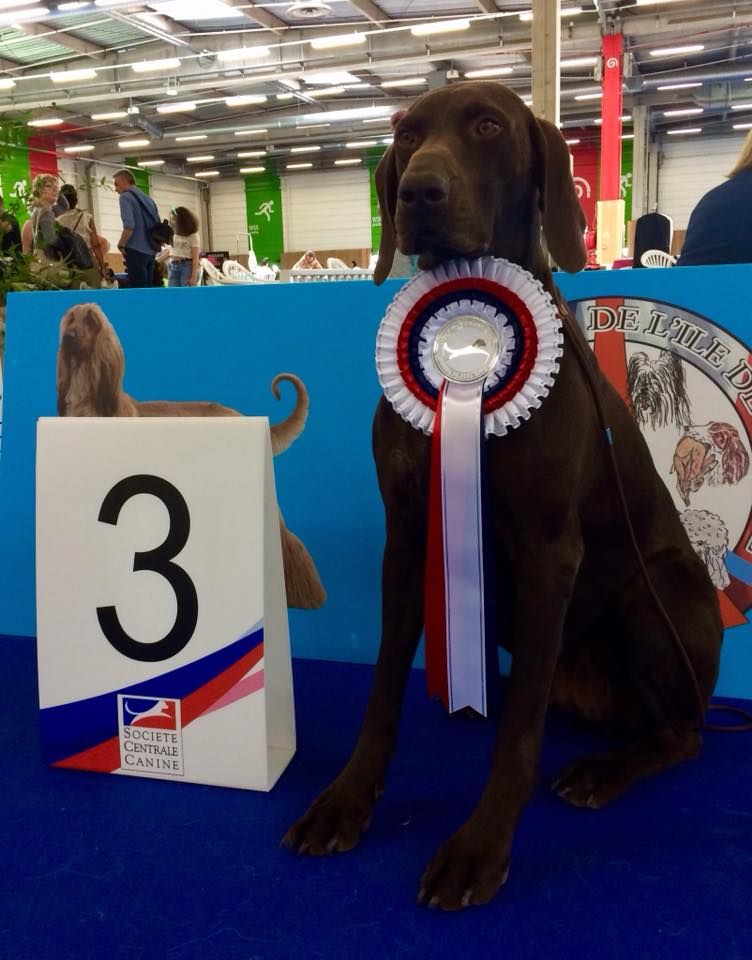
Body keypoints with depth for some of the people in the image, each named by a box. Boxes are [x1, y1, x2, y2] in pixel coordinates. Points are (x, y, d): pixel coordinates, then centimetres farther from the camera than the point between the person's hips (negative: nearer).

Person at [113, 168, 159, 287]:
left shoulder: (126, 197, -4)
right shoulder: (148, 199, 18)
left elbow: (129, 226, -17)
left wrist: (121, 245, -5)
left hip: (136, 251, -7)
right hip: (150, 251, 8)